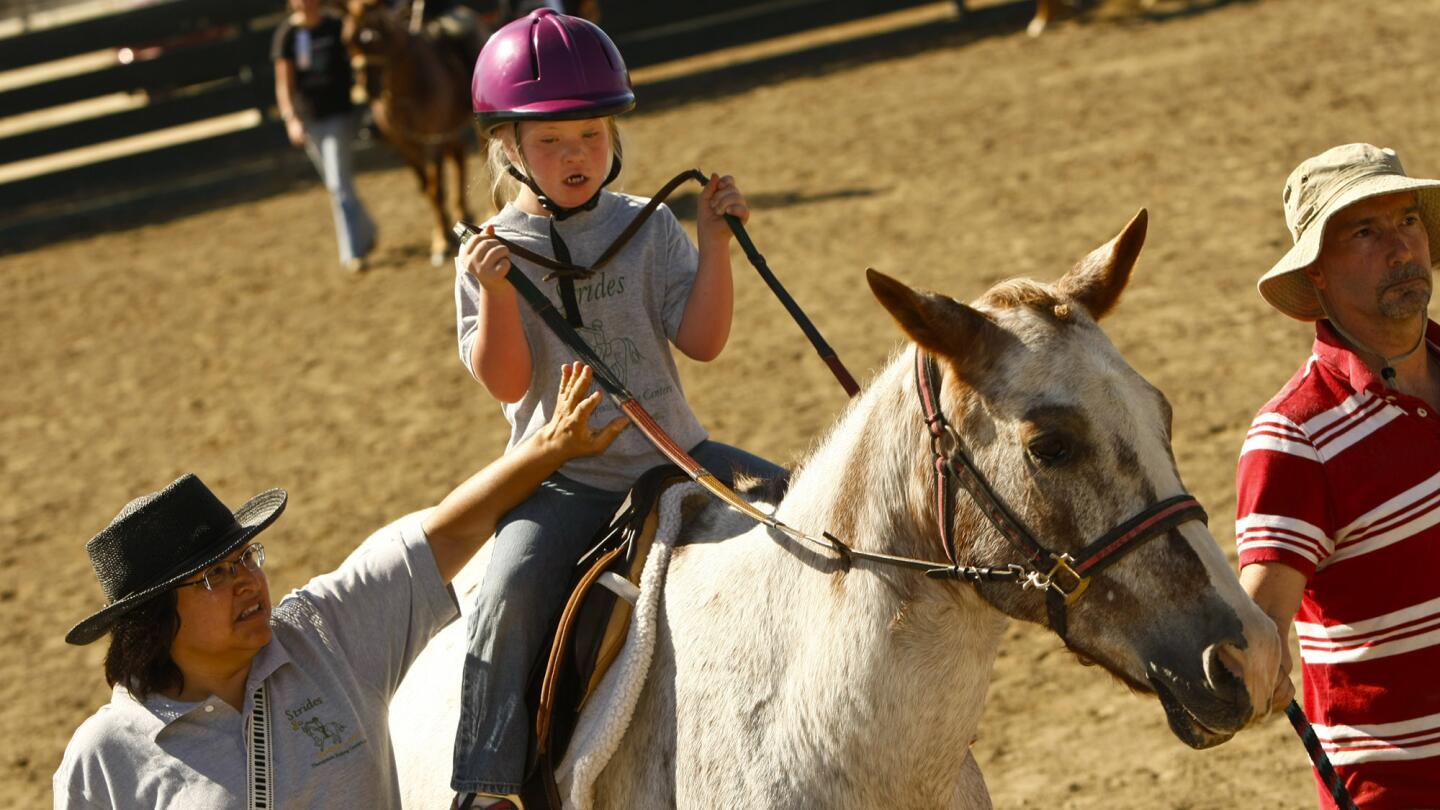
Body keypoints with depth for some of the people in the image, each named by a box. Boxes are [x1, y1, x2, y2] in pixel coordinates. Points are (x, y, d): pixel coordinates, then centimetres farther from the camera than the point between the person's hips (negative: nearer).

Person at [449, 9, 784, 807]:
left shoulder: (649, 229, 3)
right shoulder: (492, 252, -3)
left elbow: (702, 341, -4)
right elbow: (506, 384, -10)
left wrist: (714, 240, -12)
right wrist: (495, 291, -24)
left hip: (673, 455, 3)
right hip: (564, 479, -3)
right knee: (513, 589, -27)